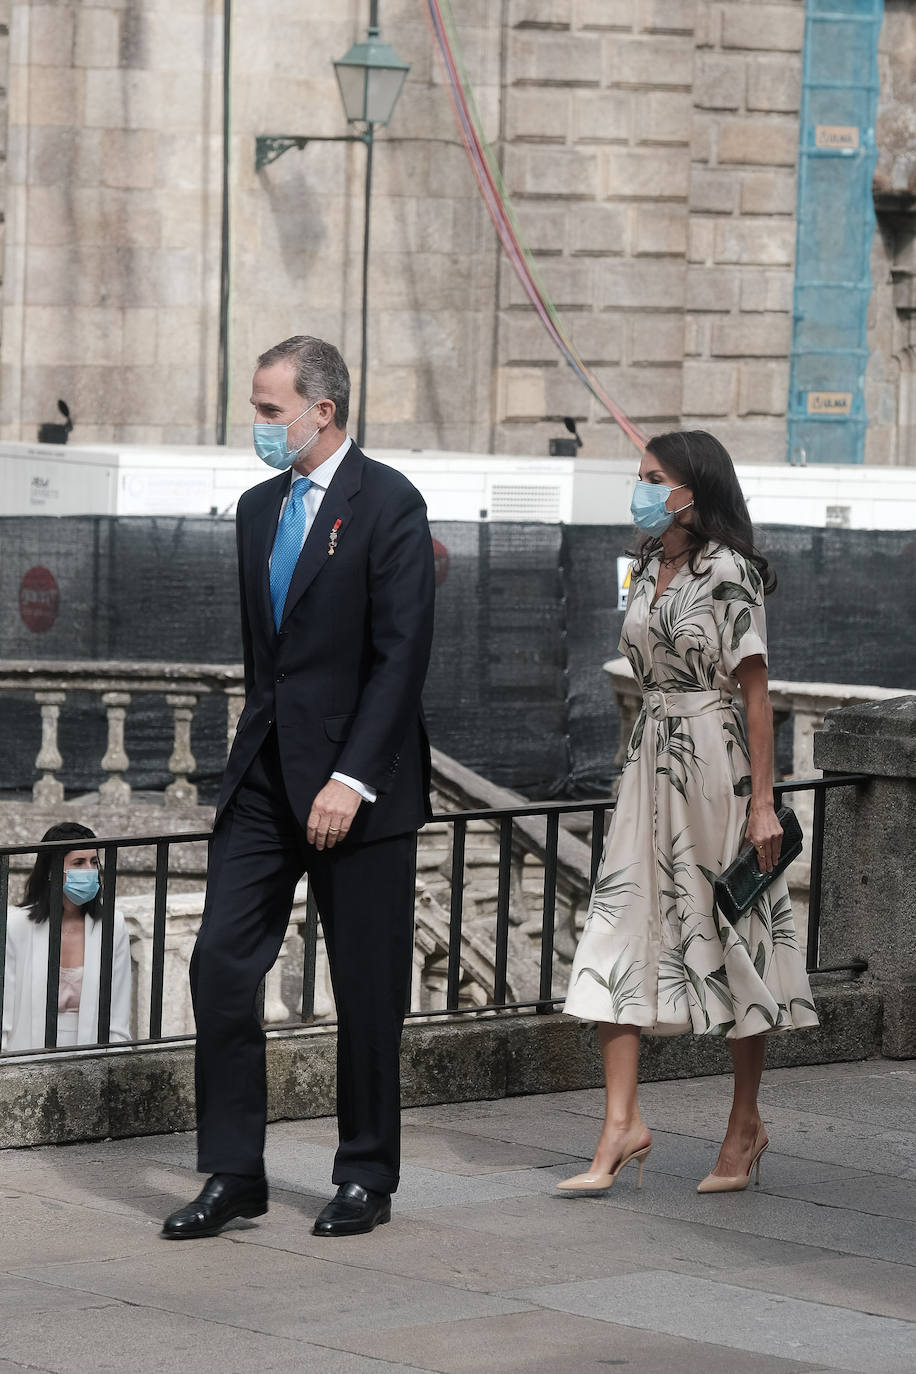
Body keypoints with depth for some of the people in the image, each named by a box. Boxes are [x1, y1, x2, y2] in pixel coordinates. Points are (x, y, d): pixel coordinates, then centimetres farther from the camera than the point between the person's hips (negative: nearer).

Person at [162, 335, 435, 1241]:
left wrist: (351, 779, -19)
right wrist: (260, 751, 15)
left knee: (366, 989, 3)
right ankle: (232, 1174, 5)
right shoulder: (259, 509, 12)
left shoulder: (388, 505, -9)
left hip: (356, 784, -6)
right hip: (263, 775, 6)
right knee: (220, 963, -2)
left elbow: (401, 653, -14)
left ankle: (366, 1179, 15)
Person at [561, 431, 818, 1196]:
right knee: (619, 930, -4)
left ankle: (746, 1125, 16)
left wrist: (763, 801, -15)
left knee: (727, 933, 3)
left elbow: (755, 692, -12)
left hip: (714, 758, -7)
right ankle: (623, 1125, -4)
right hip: (650, 758, 7)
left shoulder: (728, 572, -10)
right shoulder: (648, 569, 11)